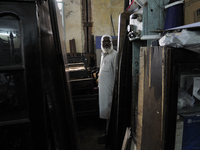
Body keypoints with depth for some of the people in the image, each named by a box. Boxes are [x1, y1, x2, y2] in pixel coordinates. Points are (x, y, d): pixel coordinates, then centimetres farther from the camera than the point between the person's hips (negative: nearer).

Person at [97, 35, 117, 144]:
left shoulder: (114, 55, -16)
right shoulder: (103, 54, 13)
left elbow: (116, 74, -19)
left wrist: (114, 91, -21)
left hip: (110, 88, -9)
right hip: (103, 87, 9)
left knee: (108, 111, 1)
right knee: (105, 109, 18)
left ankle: (107, 134, 15)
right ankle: (108, 130, 35)